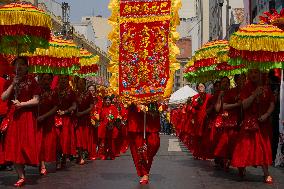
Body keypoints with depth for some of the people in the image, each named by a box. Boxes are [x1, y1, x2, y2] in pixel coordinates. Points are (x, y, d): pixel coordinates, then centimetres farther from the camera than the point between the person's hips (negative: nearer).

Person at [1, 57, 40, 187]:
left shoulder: (31, 81, 0)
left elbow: (36, 100, -5)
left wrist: (21, 104, -15)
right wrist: (13, 84, -5)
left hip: (27, 116, -4)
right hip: (13, 117, 4)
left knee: (25, 145, -4)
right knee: (14, 146, -1)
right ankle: (21, 176, 4)